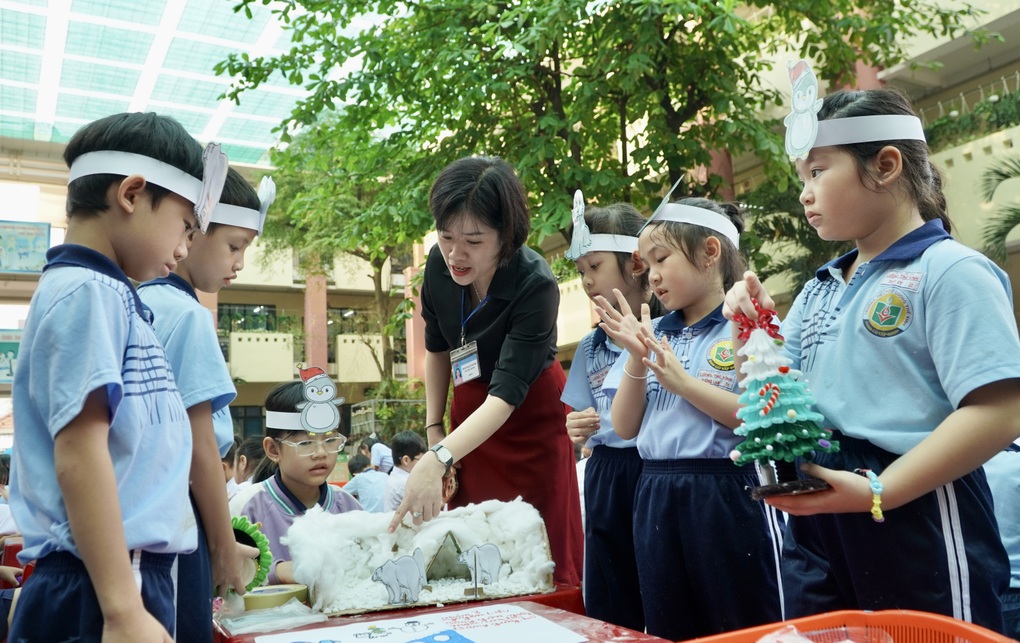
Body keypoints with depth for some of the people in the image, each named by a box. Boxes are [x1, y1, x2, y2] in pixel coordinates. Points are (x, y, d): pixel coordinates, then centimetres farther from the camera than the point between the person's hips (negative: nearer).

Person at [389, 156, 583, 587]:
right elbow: (437, 347, 3)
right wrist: (433, 427, 2)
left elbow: (507, 394, -35)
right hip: (469, 409, 4)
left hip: (532, 413, -4)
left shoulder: (536, 284, -28)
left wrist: (438, 459, -46)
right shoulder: (439, 263, -14)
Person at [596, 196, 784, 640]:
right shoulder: (651, 335, 10)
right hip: (657, 500, 6)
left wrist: (682, 381, -17)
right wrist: (636, 358, -6)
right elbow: (625, 428, 7)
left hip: (730, 497, -6)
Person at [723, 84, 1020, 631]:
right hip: (816, 515, 7)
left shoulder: (950, 272, -11)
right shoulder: (821, 288, 12)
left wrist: (879, 492, -22)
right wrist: (755, 330, -1)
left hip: (914, 516, -7)